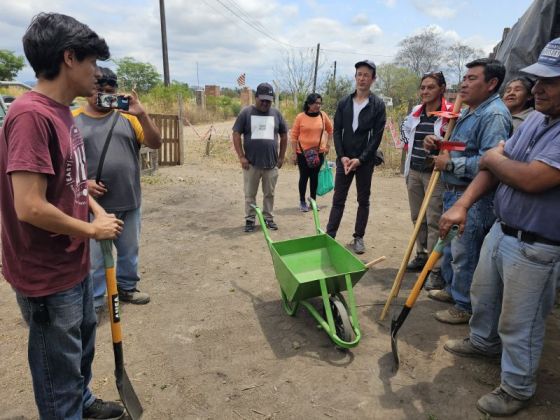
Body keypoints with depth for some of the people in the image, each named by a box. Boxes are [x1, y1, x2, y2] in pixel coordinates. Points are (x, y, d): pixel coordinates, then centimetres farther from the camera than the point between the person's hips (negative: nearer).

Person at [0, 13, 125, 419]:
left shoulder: (61, 111, 5)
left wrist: (97, 210, 2)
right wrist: (93, 230, -15)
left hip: (75, 263, 10)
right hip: (47, 275, -9)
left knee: (82, 343, 28)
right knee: (60, 365, 11)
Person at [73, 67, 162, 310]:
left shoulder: (127, 117, 4)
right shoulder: (73, 119, -2)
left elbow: (155, 143, -4)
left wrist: (141, 114, -16)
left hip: (129, 203, 3)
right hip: (94, 205, -3)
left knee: (130, 251, 17)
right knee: (94, 257, 6)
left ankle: (127, 287, 38)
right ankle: (93, 301, 23)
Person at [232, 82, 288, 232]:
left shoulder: (276, 113, 7)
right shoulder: (246, 112, -1)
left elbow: (284, 135, 13)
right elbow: (236, 135, -2)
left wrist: (281, 157, 9)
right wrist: (241, 157, -8)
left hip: (271, 163, 2)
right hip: (251, 163, -2)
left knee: (269, 193, 10)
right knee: (250, 194, 6)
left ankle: (268, 218, 23)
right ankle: (250, 219, 18)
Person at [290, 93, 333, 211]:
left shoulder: (323, 115, 0)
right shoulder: (300, 117, -7)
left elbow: (330, 130, 15)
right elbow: (294, 136, -4)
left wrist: (327, 146, 8)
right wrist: (294, 153, -6)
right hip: (303, 153, -2)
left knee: (315, 177, 9)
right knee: (304, 177, 4)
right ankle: (302, 202, 15)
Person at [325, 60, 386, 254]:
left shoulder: (378, 105, -3)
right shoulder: (344, 103, 6)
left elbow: (377, 136, -7)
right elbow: (337, 131, 4)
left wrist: (360, 159, -14)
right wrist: (342, 156, -8)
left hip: (365, 160, -2)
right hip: (344, 159, 2)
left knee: (363, 200, 8)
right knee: (338, 200, 4)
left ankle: (359, 238, 18)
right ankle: (329, 236, 9)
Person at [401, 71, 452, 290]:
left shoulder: (450, 113, -10)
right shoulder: (416, 112, 9)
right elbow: (405, 127, 27)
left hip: (435, 173, -7)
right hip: (413, 171, 7)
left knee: (434, 220, -6)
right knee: (417, 216, 15)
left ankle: (436, 270, 0)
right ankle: (422, 255, 31)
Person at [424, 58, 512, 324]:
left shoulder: (494, 115, -19)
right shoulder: (469, 112, 16)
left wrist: (451, 163, -21)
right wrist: (438, 145, 9)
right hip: (453, 192, 10)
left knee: (464, 255, 0)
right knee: (450, 247, 22)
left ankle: (466, 307, 17)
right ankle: (452, 289, 40)